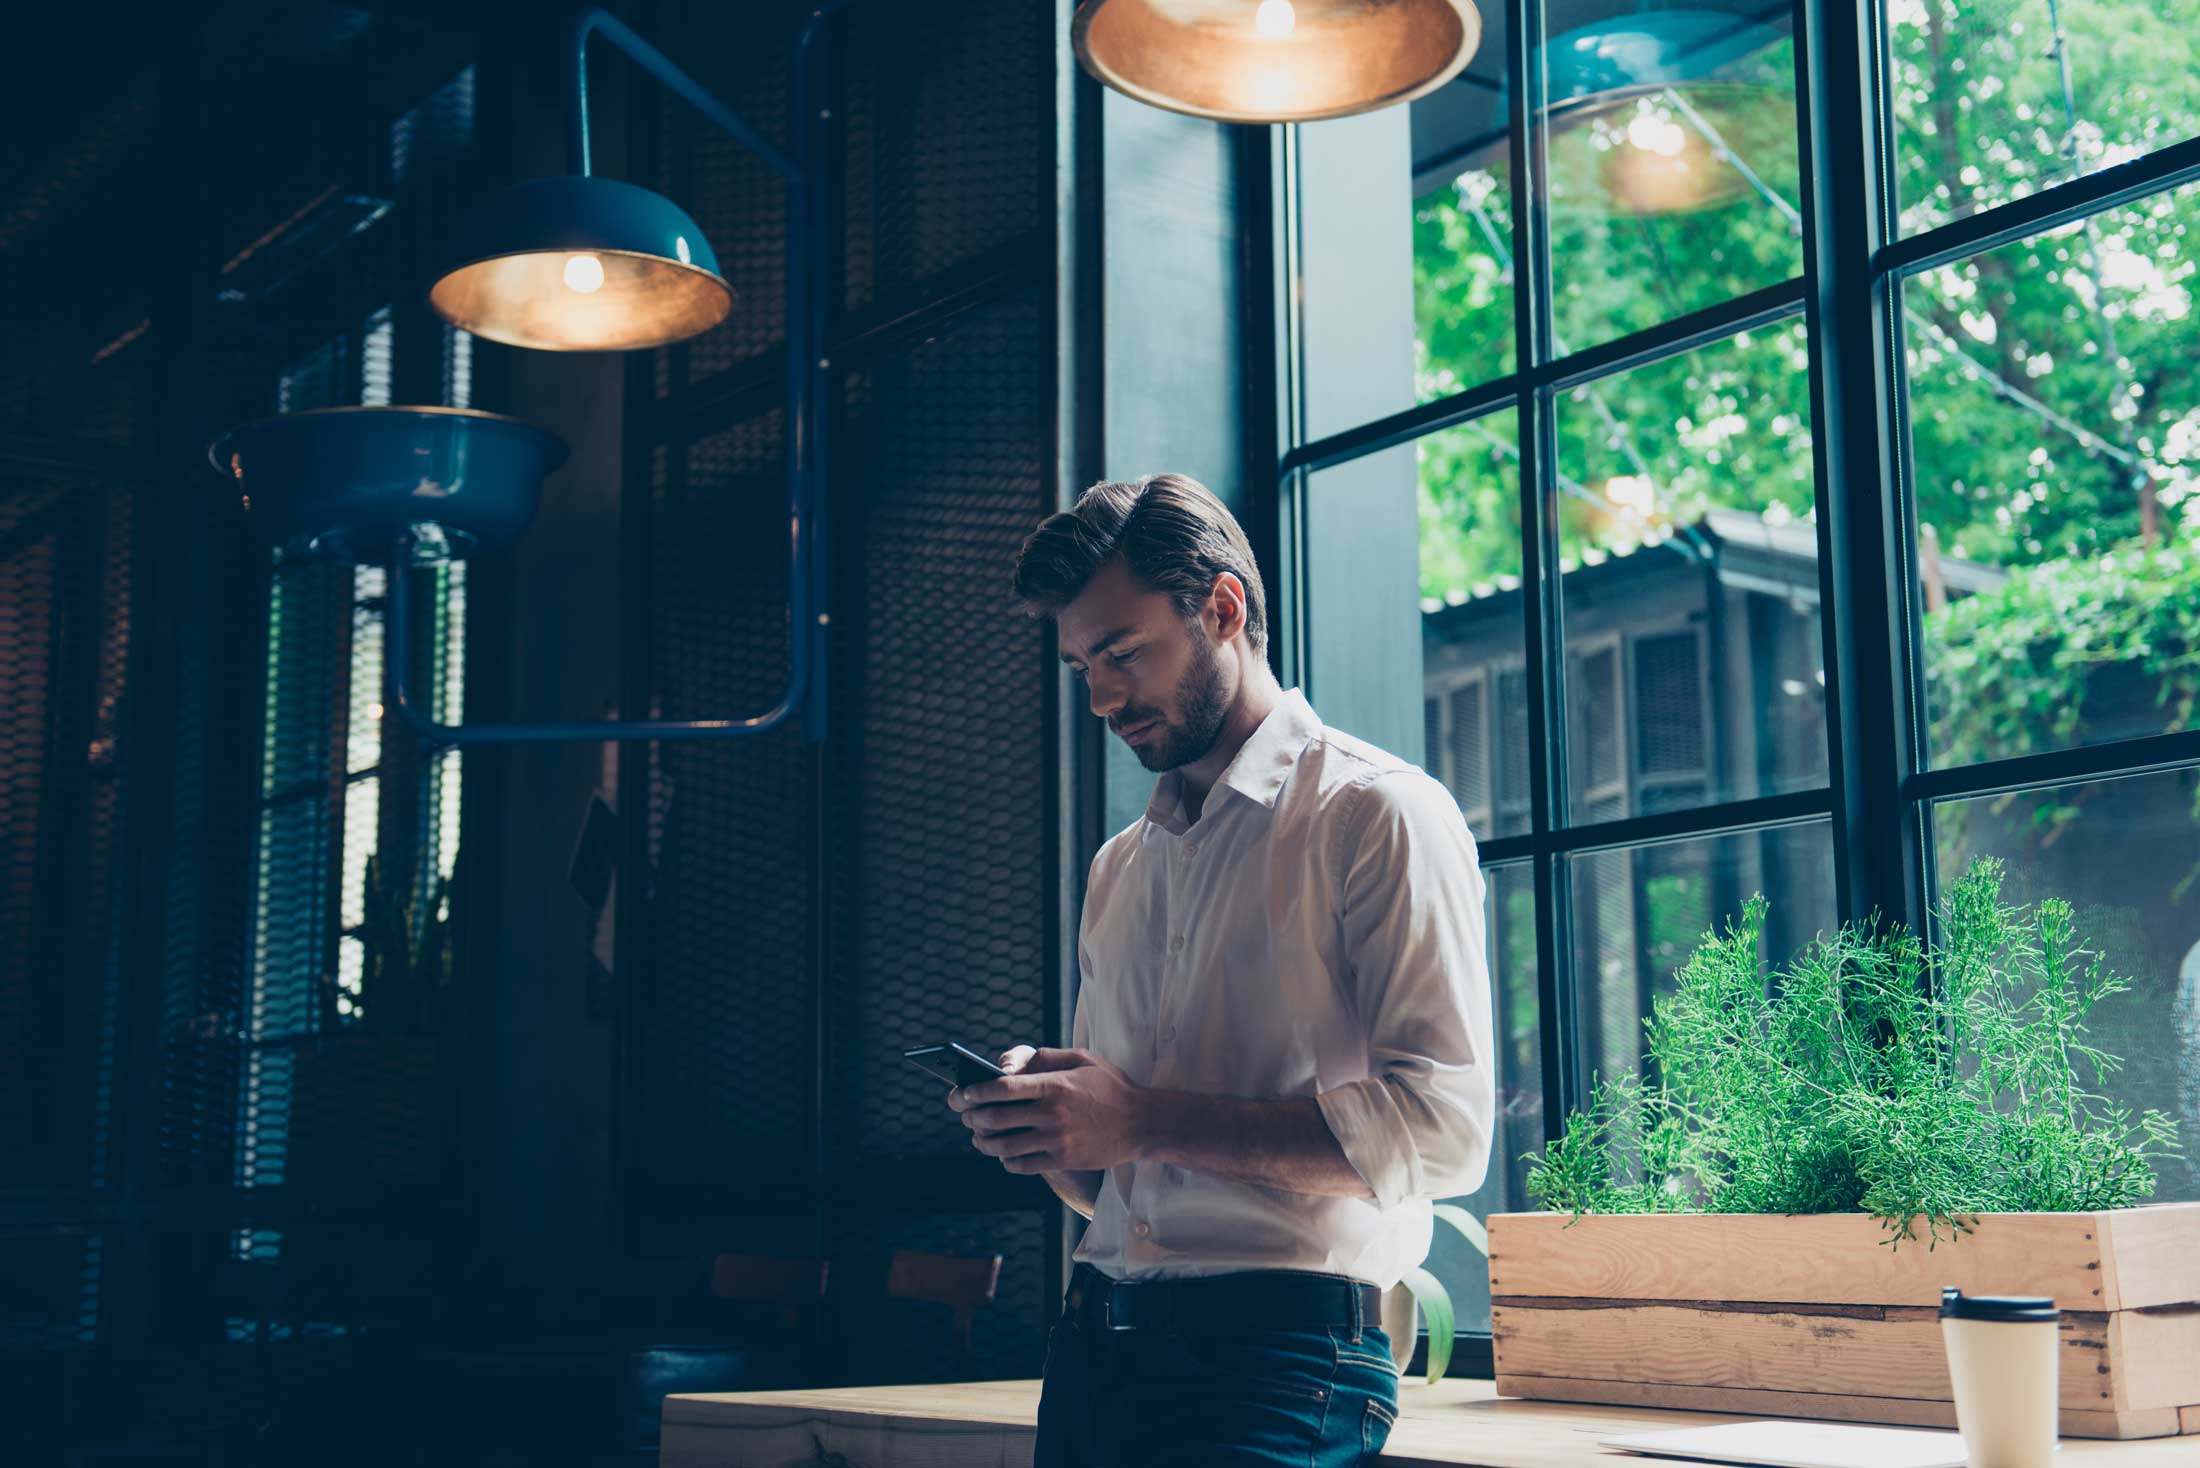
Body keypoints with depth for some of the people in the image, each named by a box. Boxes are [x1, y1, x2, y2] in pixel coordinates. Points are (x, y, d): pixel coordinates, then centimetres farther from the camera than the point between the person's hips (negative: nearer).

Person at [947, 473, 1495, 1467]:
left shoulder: (1379, 815, -2)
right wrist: (1041, 1126, 1)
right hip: (1093, 1345, 6)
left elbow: (1442, 1128, -13)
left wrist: (1144, 1119, -15)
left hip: (1276, 1353, -6)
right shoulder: (1117, 870, 20)